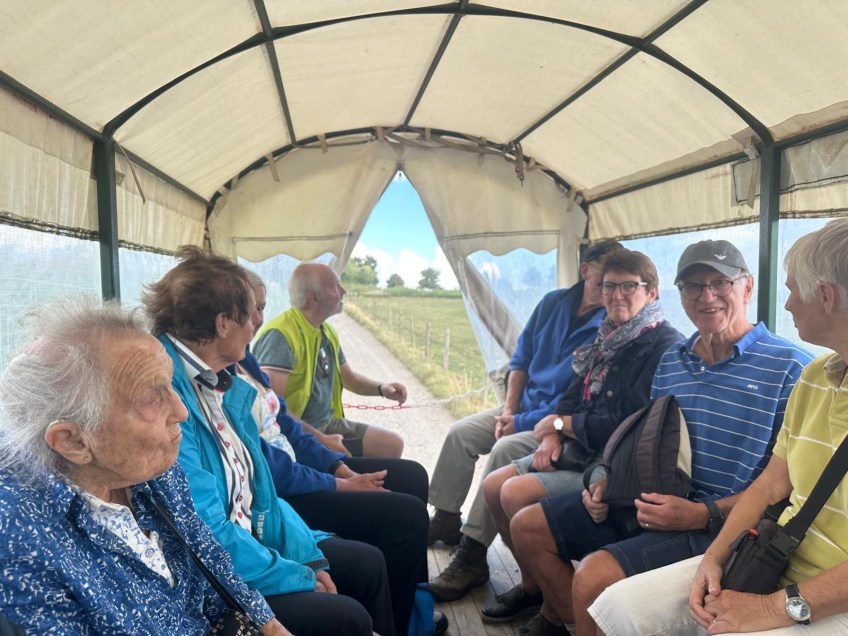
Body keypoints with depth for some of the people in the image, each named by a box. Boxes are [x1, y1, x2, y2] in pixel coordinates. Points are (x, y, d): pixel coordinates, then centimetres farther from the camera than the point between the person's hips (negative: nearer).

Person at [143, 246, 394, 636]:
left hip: (248, 540, 9)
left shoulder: (229, 387, 3)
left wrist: (309, 555, 0)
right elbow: (207, 533, -26)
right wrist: (299, 578, -15)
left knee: (367, 563, 11)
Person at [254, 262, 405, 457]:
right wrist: (320, 440, -25)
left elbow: (349, 377, 21)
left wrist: (381, 388, 2)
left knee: (393, 444, 6)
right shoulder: (280, 335, -22)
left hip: (327, 423, 9)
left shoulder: (327, 332, 6)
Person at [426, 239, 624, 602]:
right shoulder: (553, 303, 2)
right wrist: (508, 409, -2)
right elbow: (520, 360, 9)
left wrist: (521, 423, -18)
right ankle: (445, 521, 16)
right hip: (524, 406, 8)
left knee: (504, 450, -29)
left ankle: (472, 556, -18)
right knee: (460, 432, 1)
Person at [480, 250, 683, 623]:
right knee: (493, 486, 1)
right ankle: (532, 576, 18)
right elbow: (574, 395, 14)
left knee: (517, 493, -21)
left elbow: (630, 424, -22)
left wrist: (561, 423, -11)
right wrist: (552, 435, -6)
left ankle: (535, 589, 4)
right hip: (579, 449, 9)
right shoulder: (608, 338, 12)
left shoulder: (664, 346, -16)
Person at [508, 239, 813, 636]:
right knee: (528, 527, 5)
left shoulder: (790, 368, -10)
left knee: (595, 574, -28)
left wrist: (704, 513, -21)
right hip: (650, 504, 7)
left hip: (720, 524, -7)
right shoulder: (670, 360, 11)